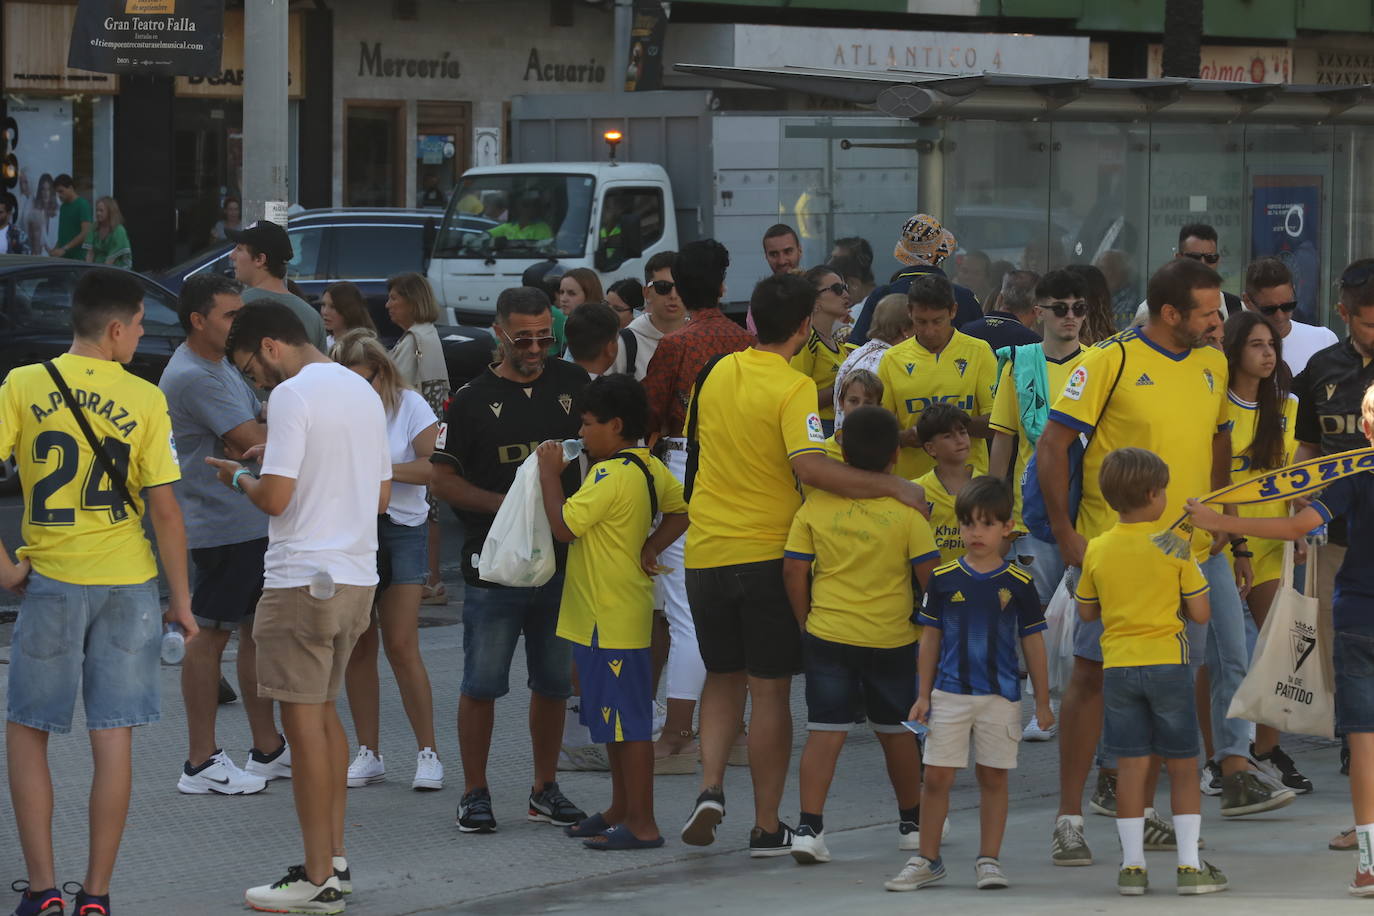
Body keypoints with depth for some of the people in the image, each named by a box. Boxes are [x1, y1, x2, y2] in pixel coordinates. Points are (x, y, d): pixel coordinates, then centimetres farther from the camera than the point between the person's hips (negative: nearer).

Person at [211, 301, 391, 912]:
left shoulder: (293, 396, -12)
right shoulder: (363, 392, 15)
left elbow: (275, 497, -17)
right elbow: (381, 496, 20)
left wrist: (239, 478, 2)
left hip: (303, 580, -9)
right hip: (358, 576, 9)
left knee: (304, 720, -5)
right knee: (324, 713, 18)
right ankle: (333, 860, 21)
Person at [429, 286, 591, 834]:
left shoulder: (573, 386, 8)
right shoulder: (472, 400, -1)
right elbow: (443, 478, 0)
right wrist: (502, 503, -13)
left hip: (564, 562, 3)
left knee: (554, 682, 9)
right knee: (482, 682, -2)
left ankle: (545, 789, 20)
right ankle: (475, 794, 7)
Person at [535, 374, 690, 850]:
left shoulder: (612, 475, -20)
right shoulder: (650, 467, 9)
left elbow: (564, 525, -22)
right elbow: (682, 510, 19)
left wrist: (550, 474, -10)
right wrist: (650, 548, 7)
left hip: (610, 620, -10)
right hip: (604, 616, 10)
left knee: (627, 722, -6)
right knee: (613, 719, 19)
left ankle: (642, 825, -3)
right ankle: (620, 811, 29)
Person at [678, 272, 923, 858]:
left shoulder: (718, 374, 5)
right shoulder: (792, 388, -14)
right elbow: (809, 466, -27)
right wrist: (892, 487, -23)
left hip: (706, 552, 5)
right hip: (766, 554, -5)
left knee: (723, 678, 20)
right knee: (770, 690, 4)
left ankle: (711, 788, 0)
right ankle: (766, 827, 7)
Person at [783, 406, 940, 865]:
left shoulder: (816, 507, -3)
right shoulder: (907, 510, -7)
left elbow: (793, 571, -3)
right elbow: (929, 575, -7)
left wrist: (805, 622, 10)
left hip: (827, 634, 0)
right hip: (891, 638, 0)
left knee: (825, 732, -1)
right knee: (895, 730, 16)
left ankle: (809, 826, -13)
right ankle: (912, 820, 32)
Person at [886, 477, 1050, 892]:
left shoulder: (1017, 583, -1)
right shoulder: (944, 579, 1)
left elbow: (1033, 641, 5)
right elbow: (930, 637, 8)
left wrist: (1043, 702, 6)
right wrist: (923, 695, 7)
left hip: (1000, 696, -1)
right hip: (950, 694, 1)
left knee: (993, 778, 5)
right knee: (936, 777, 1)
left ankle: (989, 859, 14)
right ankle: (927, 860, 11)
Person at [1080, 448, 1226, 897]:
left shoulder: (1097, 550, 0)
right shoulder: (1175, 546, -8)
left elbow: (1087, 611, 11)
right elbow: (1201, 613, -6)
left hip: (1118, 667, 2)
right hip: (1168, 663, -2)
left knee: (1131, 766, 6)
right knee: (1183, 766, 5)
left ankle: (1132, 865, 5)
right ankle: (1189, 865, 3)